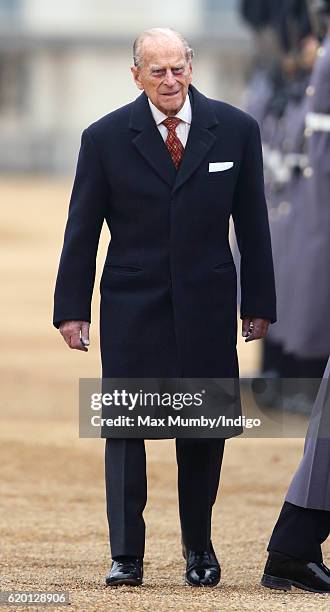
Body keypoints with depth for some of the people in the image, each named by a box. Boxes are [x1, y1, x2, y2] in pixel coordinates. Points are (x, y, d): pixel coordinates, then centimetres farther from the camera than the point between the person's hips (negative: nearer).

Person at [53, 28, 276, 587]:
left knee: (205, 429, 5)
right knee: (126, 426, -4)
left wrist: (259, 303, 5)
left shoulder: (235, 130, 0)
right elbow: (82, 229, 2)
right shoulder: (106, 138, -3)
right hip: (132, 305, -1)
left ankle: (199, 548, 20)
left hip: (208, 306, 1)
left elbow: (252, 223, 5)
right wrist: (72, 309, -1)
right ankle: (126, 556, 2)